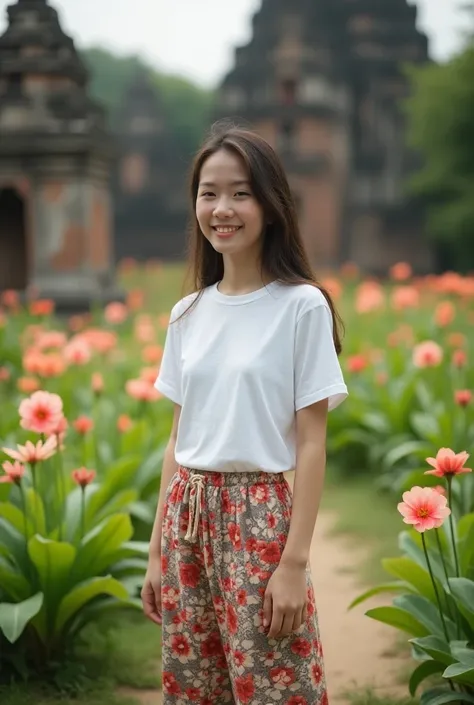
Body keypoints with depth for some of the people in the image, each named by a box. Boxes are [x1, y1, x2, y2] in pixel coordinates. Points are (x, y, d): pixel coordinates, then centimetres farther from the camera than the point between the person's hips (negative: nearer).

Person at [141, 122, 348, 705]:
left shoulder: (303, 306, -7)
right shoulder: (187, 314, 8)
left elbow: (311, 442, -8)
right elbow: (177, 439, 11)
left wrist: (295, 561, -13)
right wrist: (157, 551, 10)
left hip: (260, 517, -5)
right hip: (187, 517, 5)